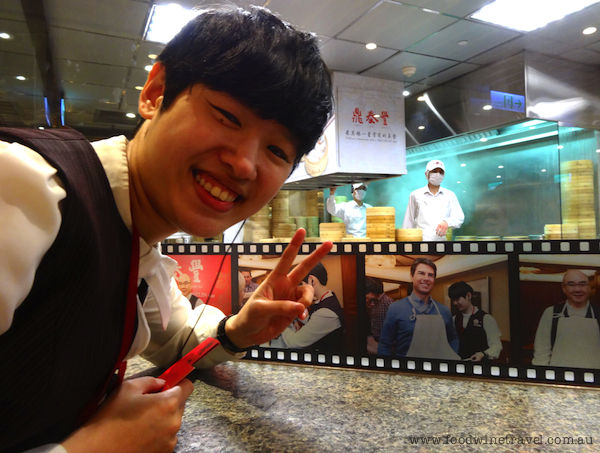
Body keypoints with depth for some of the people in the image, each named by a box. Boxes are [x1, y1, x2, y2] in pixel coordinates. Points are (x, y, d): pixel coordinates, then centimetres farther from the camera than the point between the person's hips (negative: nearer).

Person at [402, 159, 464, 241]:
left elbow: (459, 217, 9)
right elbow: (409, 221, 13)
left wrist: (447, 222, -12)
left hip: (441, 239, 2)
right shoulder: (415, 195, 12)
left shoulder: (450, 195, 16)